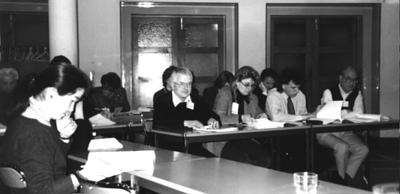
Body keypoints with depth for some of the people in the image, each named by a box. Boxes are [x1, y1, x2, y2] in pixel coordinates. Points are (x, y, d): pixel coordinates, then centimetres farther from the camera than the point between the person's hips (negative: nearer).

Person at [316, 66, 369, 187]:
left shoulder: (357, 94, 8)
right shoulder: (329, 92, -5)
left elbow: (359, 114, -6)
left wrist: (341, 113, -22)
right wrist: (348, 113, -16)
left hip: (346, 133, 5)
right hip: (327, 133, -5)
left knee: (363, 149, -19)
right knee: (342, 147, -32)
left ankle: (347, 177, -8)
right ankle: (344, 179, -11)